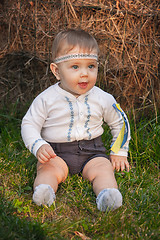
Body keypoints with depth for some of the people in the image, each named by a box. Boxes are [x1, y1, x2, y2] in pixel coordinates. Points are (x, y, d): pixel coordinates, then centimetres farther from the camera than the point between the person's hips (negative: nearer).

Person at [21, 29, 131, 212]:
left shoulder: (103, 99, 0)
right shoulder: (46, 99, -7)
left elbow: (120, 122, 16)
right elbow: (29, 125, -1)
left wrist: (119, 152, 12)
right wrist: (38, 146, -19)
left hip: (91, 152, 1)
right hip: (56, 152, -1)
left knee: (103, 168, -26)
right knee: (50, 169, -29)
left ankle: (107, 194, -48)